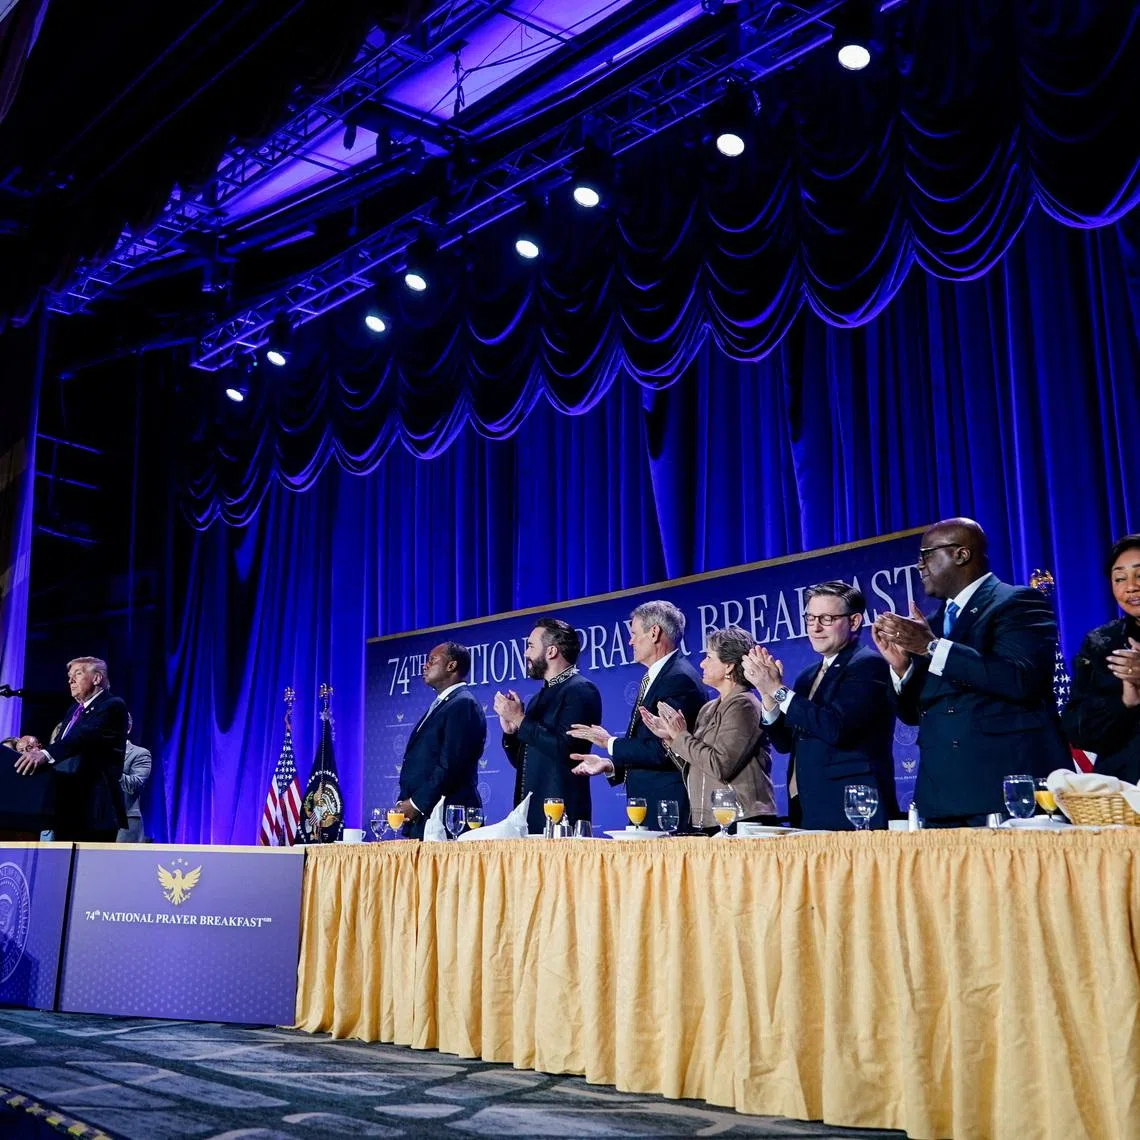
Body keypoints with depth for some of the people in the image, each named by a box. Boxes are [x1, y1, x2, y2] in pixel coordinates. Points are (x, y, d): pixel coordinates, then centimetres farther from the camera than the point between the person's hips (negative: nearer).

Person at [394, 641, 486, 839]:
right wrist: (406, 803, 7)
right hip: (421, 818, 9)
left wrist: (417, 803, -14)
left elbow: (451, 765, -18)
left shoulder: (464, 704, -9)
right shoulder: (439, 704, 21)